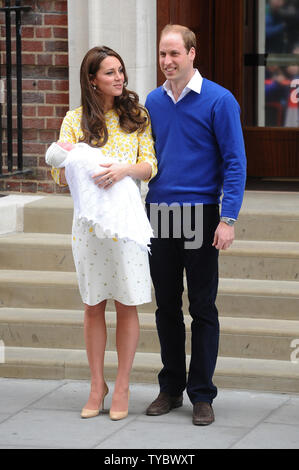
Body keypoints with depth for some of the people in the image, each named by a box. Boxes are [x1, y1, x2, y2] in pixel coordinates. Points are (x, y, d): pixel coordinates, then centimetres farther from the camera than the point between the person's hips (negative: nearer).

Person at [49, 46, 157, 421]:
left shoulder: (137, 116, 5)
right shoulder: (76, 120, 5)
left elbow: (150, 167, -2)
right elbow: (60, 175, 3)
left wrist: (123, 168, -22)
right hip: (89, 218, 1)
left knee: (127, 303, 2)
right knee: (93, 304, 6)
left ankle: (122, 386, 12)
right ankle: (97, 384, 18)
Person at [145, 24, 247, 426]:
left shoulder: (218, 100, -5)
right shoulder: (153, 102, 9)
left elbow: (235, 162, -7)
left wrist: (228, 218, -15)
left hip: (200, 214, -4)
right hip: (158, 213, 4)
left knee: (202, 308, 1)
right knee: (167, 306, 10)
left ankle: (201, 395, 8)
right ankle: (171, 388, 20)